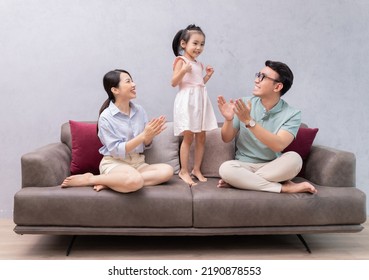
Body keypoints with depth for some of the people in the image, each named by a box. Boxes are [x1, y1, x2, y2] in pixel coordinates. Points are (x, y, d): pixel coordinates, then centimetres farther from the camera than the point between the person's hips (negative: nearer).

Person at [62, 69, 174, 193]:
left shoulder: (139, 110, 6)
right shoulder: (106, 117, -9)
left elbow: (145, 144, 10)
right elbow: (116, 150, -14)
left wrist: (151, 135, -13)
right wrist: (143, 135, -21)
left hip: (138, 163, 6)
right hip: (114, 164, -6)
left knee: (167, 170, -24)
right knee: (135, 181, -39)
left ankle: (108, 182, -17)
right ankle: (89, 179, -13)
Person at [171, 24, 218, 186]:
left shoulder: (199, 64, 17)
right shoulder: (181, 60, -5)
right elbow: (174, 83, -11)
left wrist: (208, 76, 11)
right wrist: (183, 71, -24)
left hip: (201, 101, 7)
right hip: (187, 101, -7)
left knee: (201, 137, 6)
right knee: (188, 137, -6)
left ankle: (196, 169, 16)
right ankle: (184, 171, 3)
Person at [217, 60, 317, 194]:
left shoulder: (292, 114, -8)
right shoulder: (243, 104, -2)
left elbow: (278, 145, -24)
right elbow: (227, 139, 1)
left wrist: (249, 121, -31)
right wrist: (228, 120, -20)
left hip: (272, 168, -1)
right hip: (245, 166, 1)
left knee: (293, 159, -31)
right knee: (225, 168, -32)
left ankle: (243, 180, -17)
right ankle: (285, 187, -21)